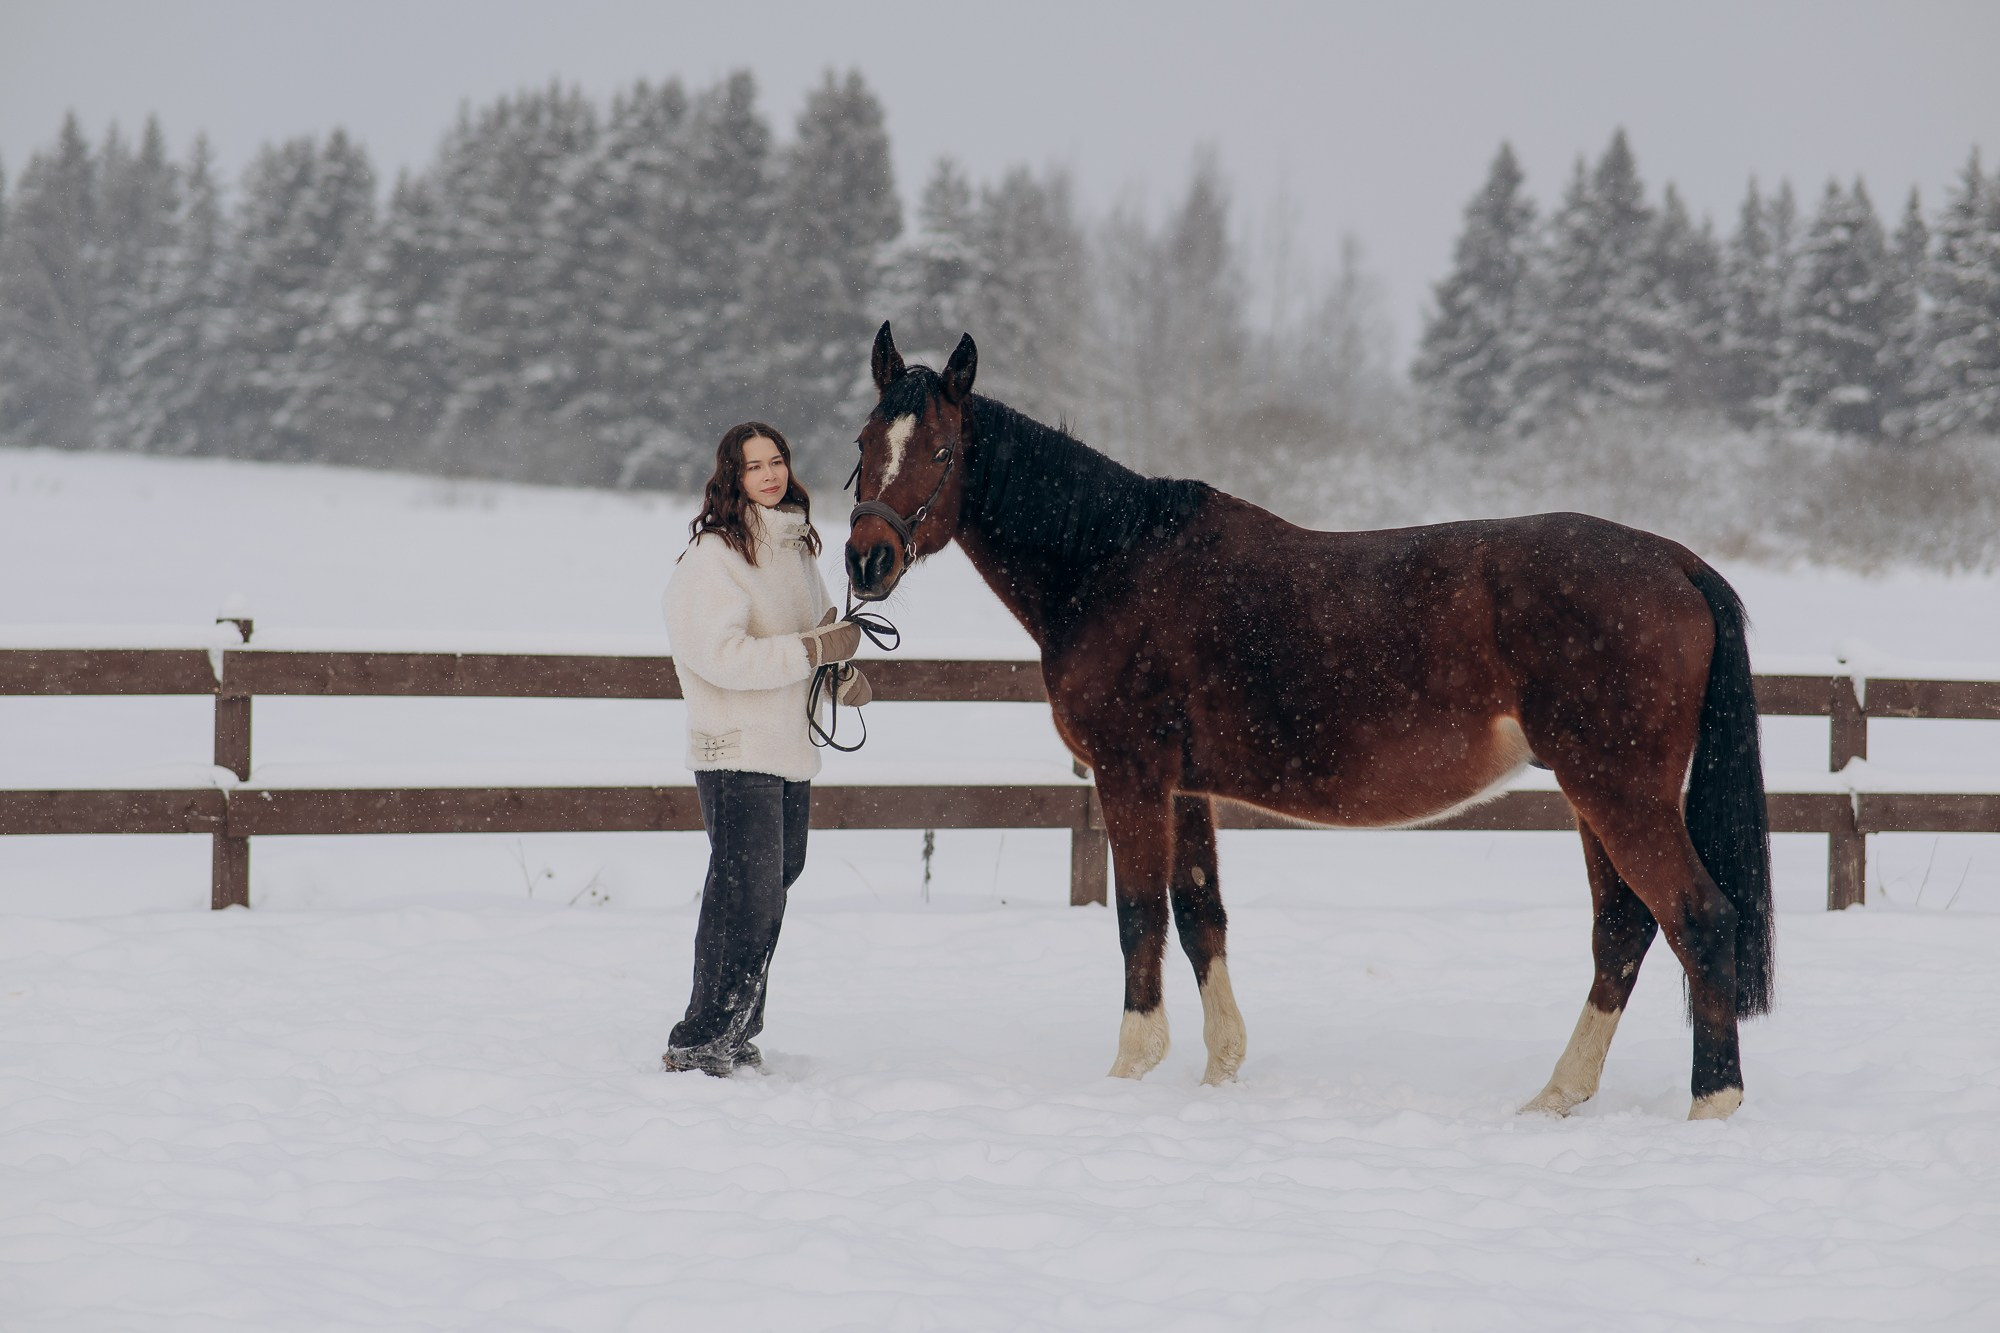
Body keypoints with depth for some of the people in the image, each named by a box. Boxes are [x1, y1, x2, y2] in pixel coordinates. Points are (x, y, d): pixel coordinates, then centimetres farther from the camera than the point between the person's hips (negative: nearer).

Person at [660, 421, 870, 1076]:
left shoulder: (795, 546, 11)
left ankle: (734, 1035, 26)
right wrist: (819, 648, -23)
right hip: (736, 753, -9)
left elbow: (817, 624, 25)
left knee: (775, 886, 15)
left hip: (792, 751, 9)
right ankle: (699, 1045, 0)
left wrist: (842, 675, 5)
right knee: (744, 899, -9)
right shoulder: (713, 556, -15)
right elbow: (725, 656, -24)